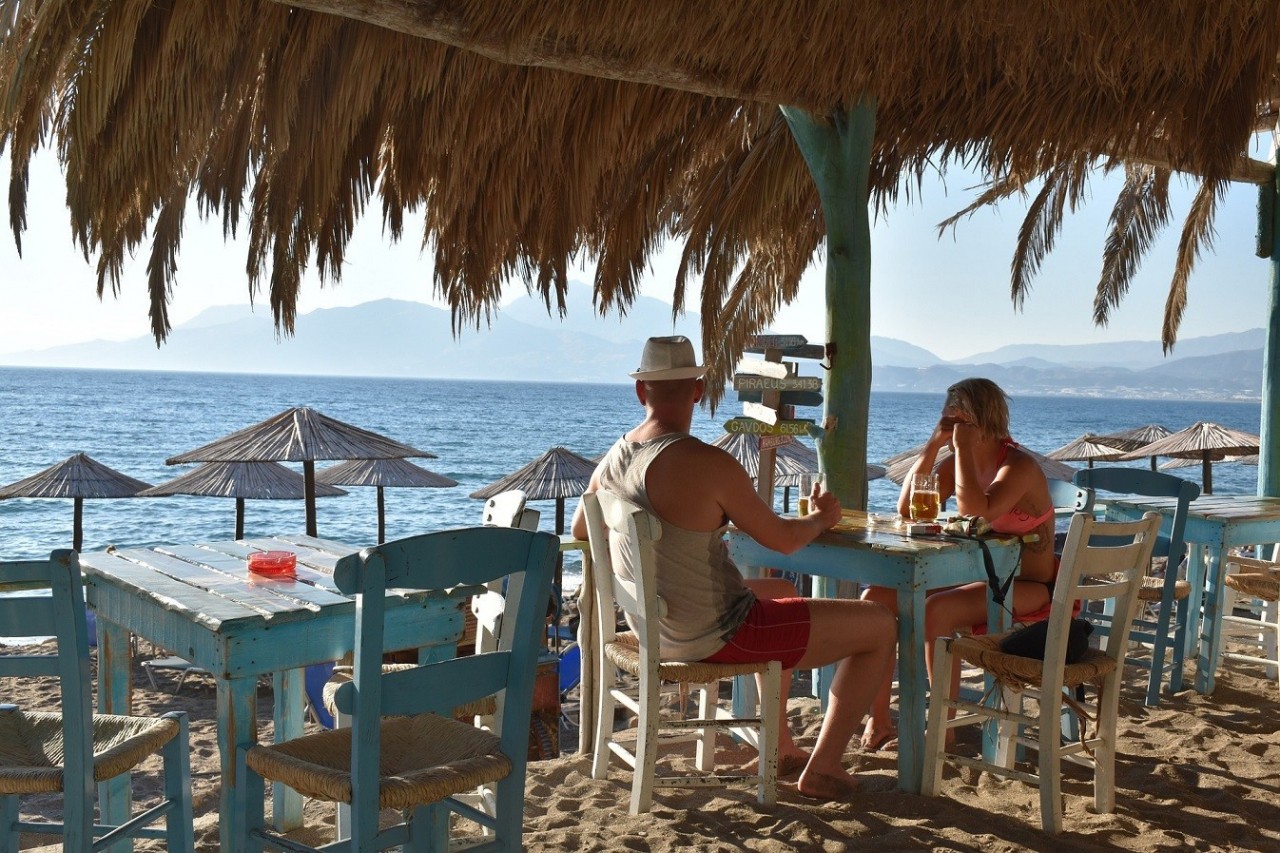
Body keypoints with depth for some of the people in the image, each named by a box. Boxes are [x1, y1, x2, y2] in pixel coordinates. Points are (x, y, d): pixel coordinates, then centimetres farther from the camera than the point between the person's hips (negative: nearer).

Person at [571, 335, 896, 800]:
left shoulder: (611, 461, -2)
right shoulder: (709, 464, -25)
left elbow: (580, 530, 18)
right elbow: (783, 539, -13)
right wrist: (820, 518, 9)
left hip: (657, 628, 9)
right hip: (718, 637, -9)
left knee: (780, 590, 36)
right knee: (880, 625, 3)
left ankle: (780, 748, 41)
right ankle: (823, 768, 14)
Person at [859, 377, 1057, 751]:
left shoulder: (1019, 466, -14)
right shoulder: (961, 461, 8)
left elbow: (976, 512, -31)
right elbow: (908, 509, 1)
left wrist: (963, 448, -23)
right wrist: (932, 444, -5)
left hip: (1026, 588, -8)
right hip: (976, 578, 8)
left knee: (937, 610, -34)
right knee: (876, 598, -9)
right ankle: (878, 720, -7)